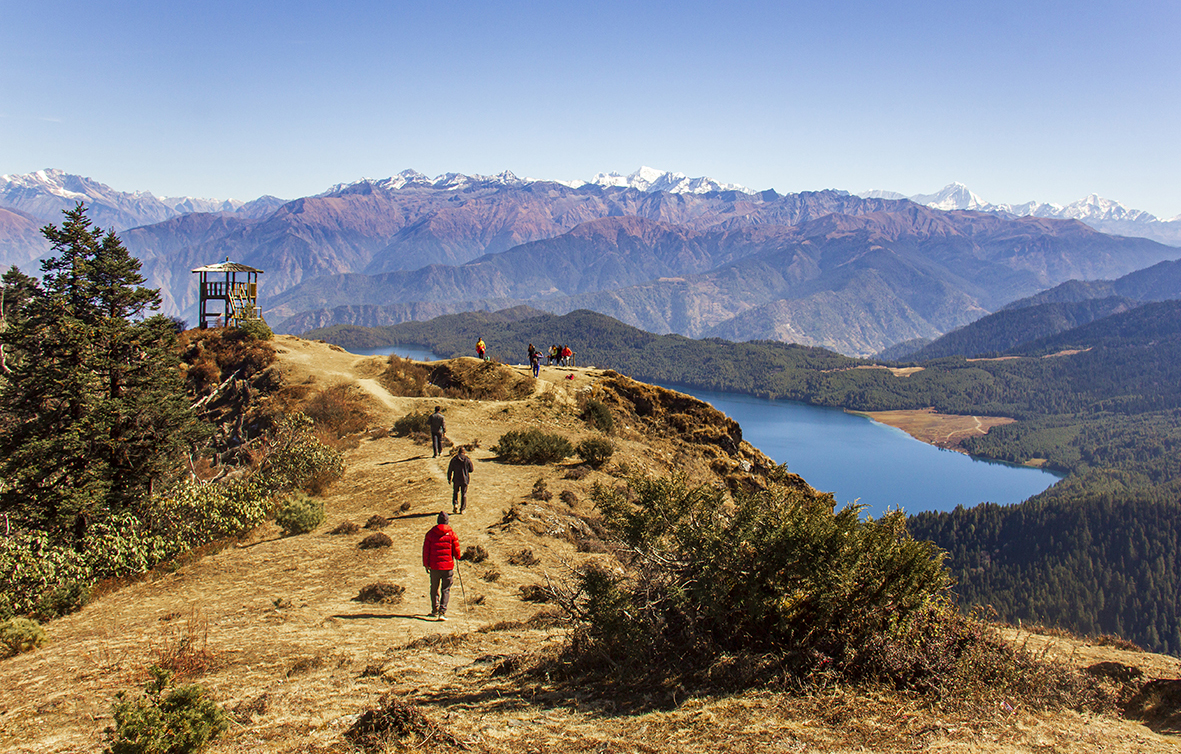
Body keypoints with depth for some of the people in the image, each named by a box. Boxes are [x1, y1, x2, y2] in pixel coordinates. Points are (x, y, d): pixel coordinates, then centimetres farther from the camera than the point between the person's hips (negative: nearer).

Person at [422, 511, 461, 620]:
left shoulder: (431, 533, -1)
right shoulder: (451, 533, -5)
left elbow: (426, 550, 2)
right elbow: (456, 549, 0)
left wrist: (426, 564, 11)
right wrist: (458, 557, 21)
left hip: (434, 566, 1)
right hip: (448, 566, -1)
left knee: (434, 588, 17)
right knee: (446, 589, 3)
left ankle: (435, 610, 23)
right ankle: (442, 612, -9)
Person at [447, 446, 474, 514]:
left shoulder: (454, 460, -6)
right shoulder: (468, 460, -5)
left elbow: (450, 470, -2)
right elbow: (471, 470, 4)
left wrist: (449, 479, 9)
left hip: (456, 480, 0)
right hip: (465, 479, 0)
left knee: (455, 492, 19)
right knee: (464, 494, 10)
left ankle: (455, 504, -3)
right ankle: (462, 509, 10)